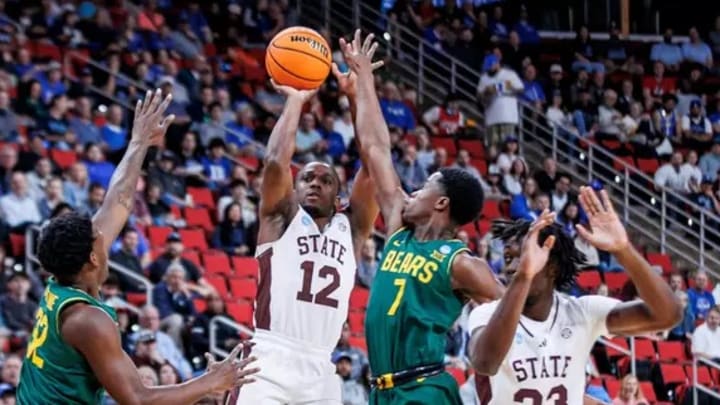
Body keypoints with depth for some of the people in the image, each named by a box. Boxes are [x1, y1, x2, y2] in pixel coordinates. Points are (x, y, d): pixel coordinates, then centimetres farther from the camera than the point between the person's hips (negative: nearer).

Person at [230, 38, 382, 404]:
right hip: (269, 366, -4)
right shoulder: (281, 218, 9)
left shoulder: (350, 228, 17)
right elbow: (275, 161, -9)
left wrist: (356, 98, 4)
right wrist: (296, 101, 3)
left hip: (320, 373, 4)